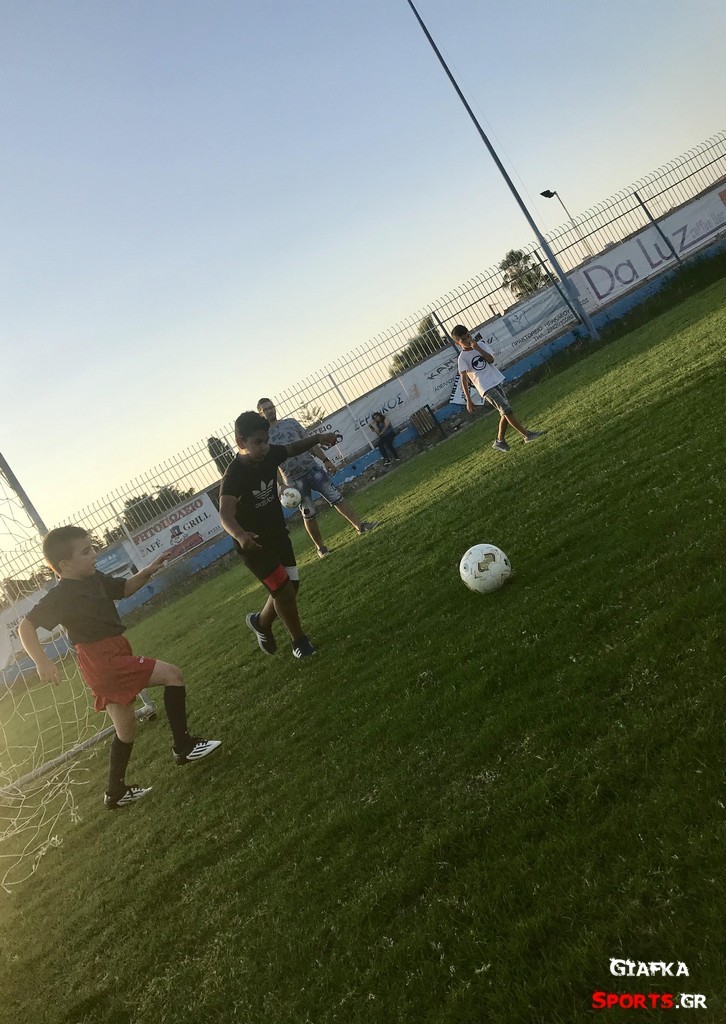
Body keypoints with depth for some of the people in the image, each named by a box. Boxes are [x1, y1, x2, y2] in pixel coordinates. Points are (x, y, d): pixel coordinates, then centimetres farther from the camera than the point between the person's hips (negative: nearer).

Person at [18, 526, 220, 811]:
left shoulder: (93, 579, 8)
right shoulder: (61, 596, -14)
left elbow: (125, 588, 22)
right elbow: (26, 627, -16)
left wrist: (147, 572, 4)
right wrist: (42, 662, -29)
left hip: (110, 661, 9)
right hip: (103, 661, -9)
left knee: (125, 728, 18)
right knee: (172, 675, -9)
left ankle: (116, 793, 32)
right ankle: (184, 747, 0)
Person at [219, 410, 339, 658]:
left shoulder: (269, 455, -9)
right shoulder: (234, 476, -28)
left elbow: (293, 448, 10)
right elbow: (226, 514, -40)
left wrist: (318, 439, -9)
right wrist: (240, 536, -61)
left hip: (278, 534, 7)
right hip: (254, 543, -7)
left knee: (291, 585, 12)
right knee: (283, 589, -5)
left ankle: (261, 622, 37)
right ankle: (299, 639, 17)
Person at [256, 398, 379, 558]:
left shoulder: (290, 422, 6)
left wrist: (325, 460, 6)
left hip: (313, 469, 3)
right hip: (294, 480, -3)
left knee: (337, 498, 3)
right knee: (309, 514, 3)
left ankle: (360, 525, 12)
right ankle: (320, 547, 18)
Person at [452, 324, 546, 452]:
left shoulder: (480, 345, 5)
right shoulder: (462, 359, -8)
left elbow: (491, 359, -8)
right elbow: (464, 380, -14)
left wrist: (477, 348, -17)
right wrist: (468, 400, -21)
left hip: (496, 382, 6)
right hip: (486, 388, -6)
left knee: (505, 413, 10)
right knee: (507, 410, -13)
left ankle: (500, 441, 24)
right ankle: (527, 434, -8)